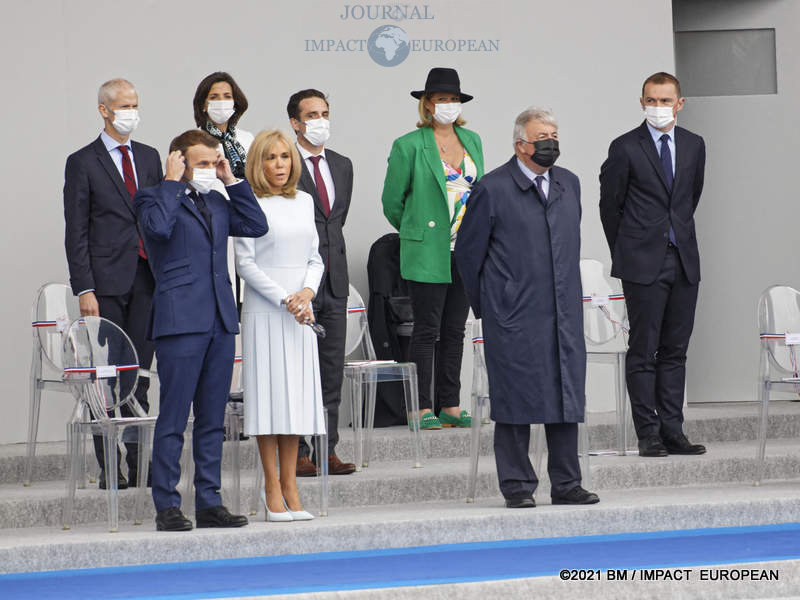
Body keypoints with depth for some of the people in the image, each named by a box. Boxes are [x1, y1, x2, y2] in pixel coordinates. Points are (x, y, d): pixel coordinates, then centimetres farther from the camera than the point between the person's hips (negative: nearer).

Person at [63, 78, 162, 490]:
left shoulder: (150, 158, 14)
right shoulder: (83, 163, -1)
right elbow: (76, 233, -4)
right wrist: (84, 290, -11)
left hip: (146, 281, 4)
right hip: (106, 282, -4)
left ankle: (138, 464, 8)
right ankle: (109, 469, 1)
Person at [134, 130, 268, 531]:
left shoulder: (217, 203, 19)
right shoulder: (154, 198, 0)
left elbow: (256, 226, 11)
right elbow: (159, 227, -20)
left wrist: (232, 181, 9)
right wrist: (172, 182, -10)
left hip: (220, 320, 7)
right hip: (180, 321, -7)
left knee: (212, 420, 9)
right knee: (173, 419, -5)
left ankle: (209, 503, 13)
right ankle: (167, 507, -1)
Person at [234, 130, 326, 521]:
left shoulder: (304, 202, 13)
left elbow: (315, 257, 14)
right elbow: (245, 263, -8)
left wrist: (308, 291, -5)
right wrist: (284, 299, -13)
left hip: (300, 310, 5)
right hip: (264, 307, -5)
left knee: (297, 392, 4)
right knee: (269, 388, -5)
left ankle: (289, 485, 7)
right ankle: (272, 487, 0)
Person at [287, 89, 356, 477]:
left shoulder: (342, 165, 15)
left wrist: (330, 257, 15)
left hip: (334, 279, 6)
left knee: (332, 370, 7)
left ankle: (328, 450, 11)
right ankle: (296, 454, -1)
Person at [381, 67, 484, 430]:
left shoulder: (472, 141, 12)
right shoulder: (409, 146, -5)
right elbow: (392, 201, 2)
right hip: (427, 253, -5)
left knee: (455, 331, 7)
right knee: (427, 330, -4)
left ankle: (450, 406, 11)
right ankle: (423, 409, -1)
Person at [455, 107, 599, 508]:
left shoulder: (569, 184, 13)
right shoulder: (493, 189, -5)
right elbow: (468, 250, 1)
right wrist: (487, 305, 5)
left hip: (564, 312, 5)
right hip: (514, 316, -5)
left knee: (566, 396, 5)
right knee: (516, 399, -1)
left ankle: (566, 484, 12)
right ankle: (517, 486, 6)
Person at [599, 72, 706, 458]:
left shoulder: (694, 146, 9)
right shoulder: (625, 148, -4)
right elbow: (610, 204, 3)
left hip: (683, 261, 4)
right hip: (643, 265, -4)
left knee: (675, 351, 6)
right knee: (643, 351, -3)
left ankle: (672, 431, 9)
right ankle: (649, 435, 0)